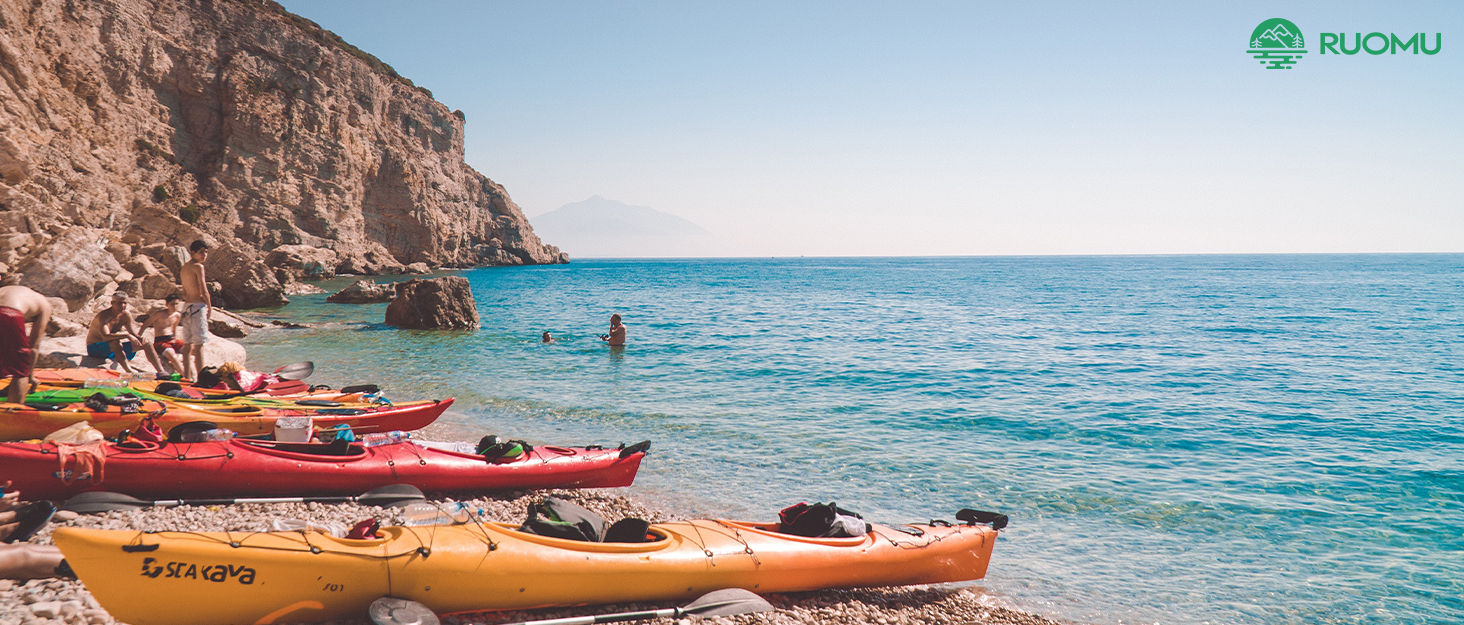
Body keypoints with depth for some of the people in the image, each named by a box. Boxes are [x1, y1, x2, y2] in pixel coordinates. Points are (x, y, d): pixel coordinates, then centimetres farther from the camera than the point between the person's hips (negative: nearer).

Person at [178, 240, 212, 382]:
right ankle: (200, 376, -10)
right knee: (199, 343, -8)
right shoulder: (198, 266, -9)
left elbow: (185, 292, 17)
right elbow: (204, 291, -13)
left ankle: (187, 377, 16)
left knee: (188, 343, 11)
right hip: (197, 306, -8)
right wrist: (209, 306, 0)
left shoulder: (184, 267, 16)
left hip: (186, 306, 8)